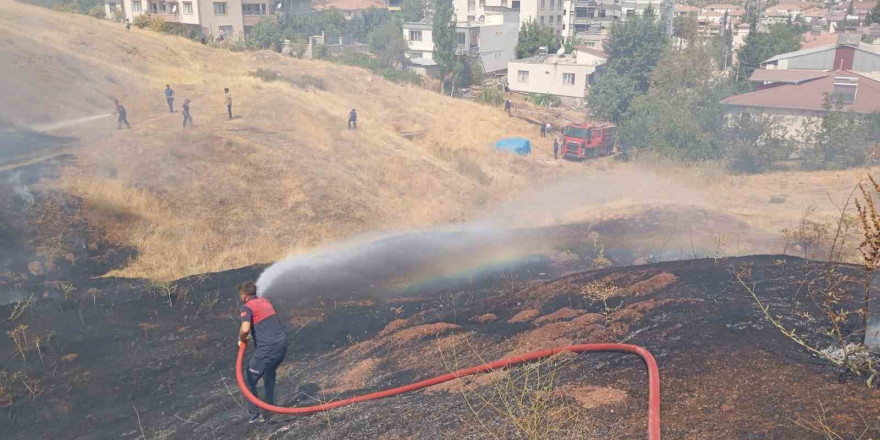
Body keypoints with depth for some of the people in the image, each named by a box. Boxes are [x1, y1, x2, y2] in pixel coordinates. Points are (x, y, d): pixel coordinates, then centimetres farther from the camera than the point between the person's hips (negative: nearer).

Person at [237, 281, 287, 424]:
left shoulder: (247, 307, -4)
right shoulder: (265, 301, 18)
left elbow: (245, 329, -21)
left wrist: (242, 340, 0)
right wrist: (251, 335, 34)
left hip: (267, 349, -7)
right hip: (282, 344, 7)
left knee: (249, 381, 9)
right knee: (269, 371, 35)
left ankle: (254, 415, 9)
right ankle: (270, 402, 41)